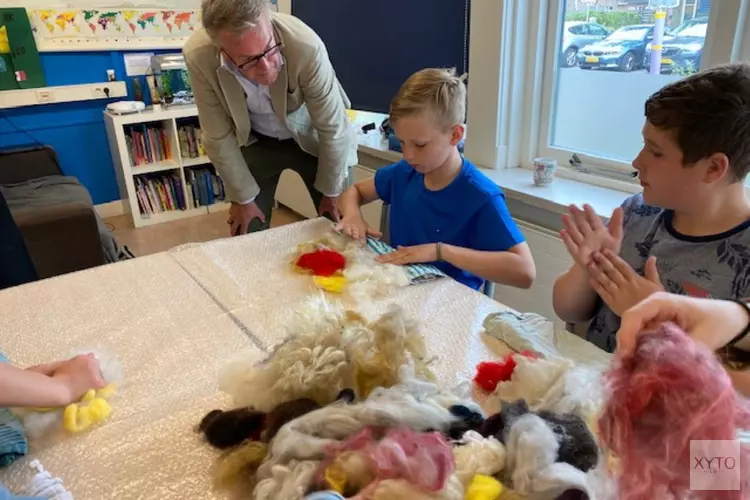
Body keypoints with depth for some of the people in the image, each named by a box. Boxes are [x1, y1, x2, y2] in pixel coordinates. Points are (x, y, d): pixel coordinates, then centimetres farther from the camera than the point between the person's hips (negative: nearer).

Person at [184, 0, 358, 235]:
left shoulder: (305, 46, -34)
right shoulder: (199, 56, -28)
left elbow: (332, 127, -22)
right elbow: (219, 137, -15)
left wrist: (331, 192, -11)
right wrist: (243, 198, -8)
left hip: (311, 136, -1)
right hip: (255, 141, 1)